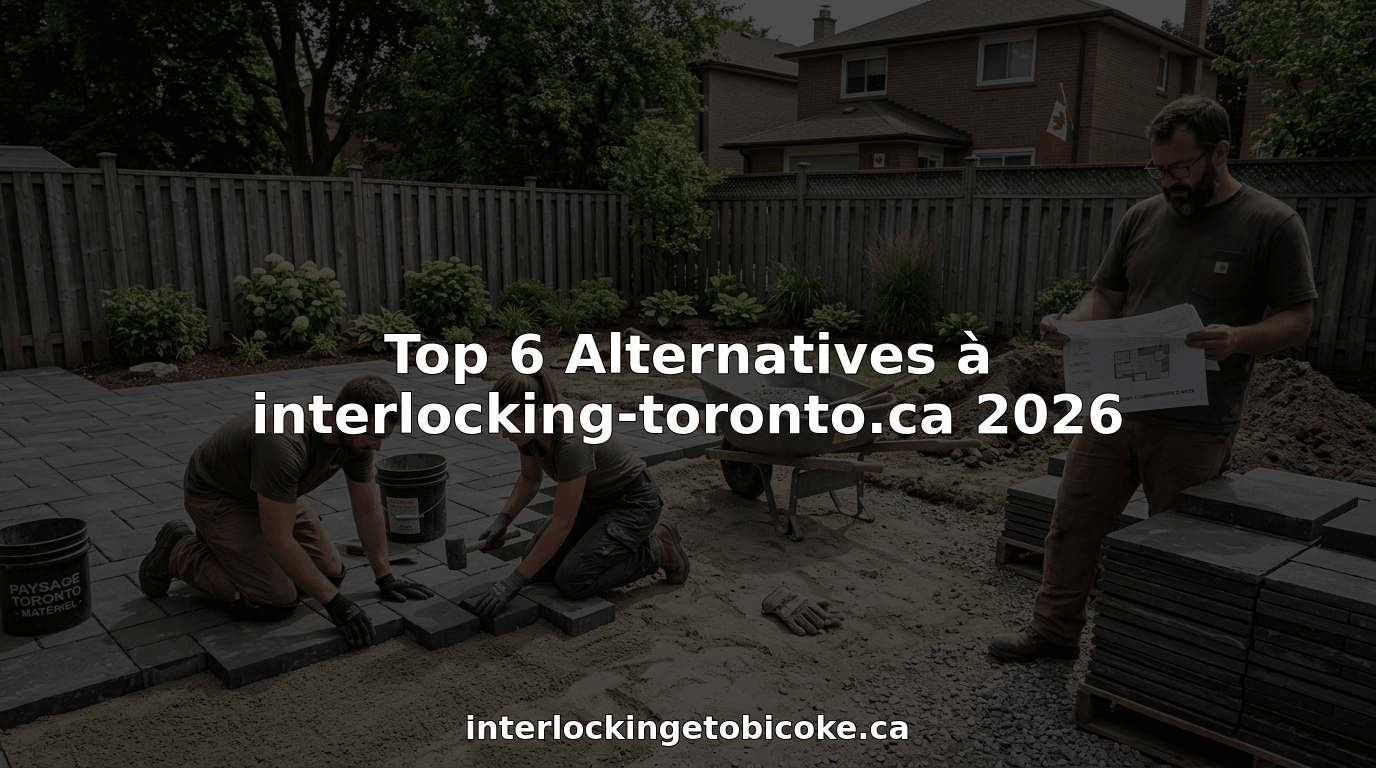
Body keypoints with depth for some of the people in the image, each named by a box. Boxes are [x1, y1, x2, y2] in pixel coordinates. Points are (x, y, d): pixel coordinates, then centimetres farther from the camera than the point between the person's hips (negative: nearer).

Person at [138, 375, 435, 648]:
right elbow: (279, 540, -38)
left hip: (269, 495, 8)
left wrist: (386, 579, -1)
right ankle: (181, 553, 5)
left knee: (330, 573, 3)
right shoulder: (284, 443, -42)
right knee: (275, 602, -16)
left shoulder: (356, 438, -17)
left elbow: (367, 511, -3)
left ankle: (227, 545, 21)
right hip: (215, 495, -7)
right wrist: (334, 603, -33)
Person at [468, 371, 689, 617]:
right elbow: (530, 478, 6)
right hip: (592, 498, 8)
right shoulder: (528, 428, -15)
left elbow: (562, 524, -33)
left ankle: (657, 550, 1)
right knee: (538, 567, -3)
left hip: (633, 503, -8)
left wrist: (512, 583, -30)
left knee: (572, 581, -20)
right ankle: (615, 541, 16)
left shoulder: (572, 444, -39)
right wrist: (502, 521, -9)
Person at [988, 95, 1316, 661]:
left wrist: (1238, 340, -23)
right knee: (1074, 520, 7)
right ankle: (1055, 630, 22)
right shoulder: (1143, 218, 11)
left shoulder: (1272, 224, -2)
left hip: (1194, 425, -4)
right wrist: (1070, 327, -7)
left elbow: (1297, 318, -2)